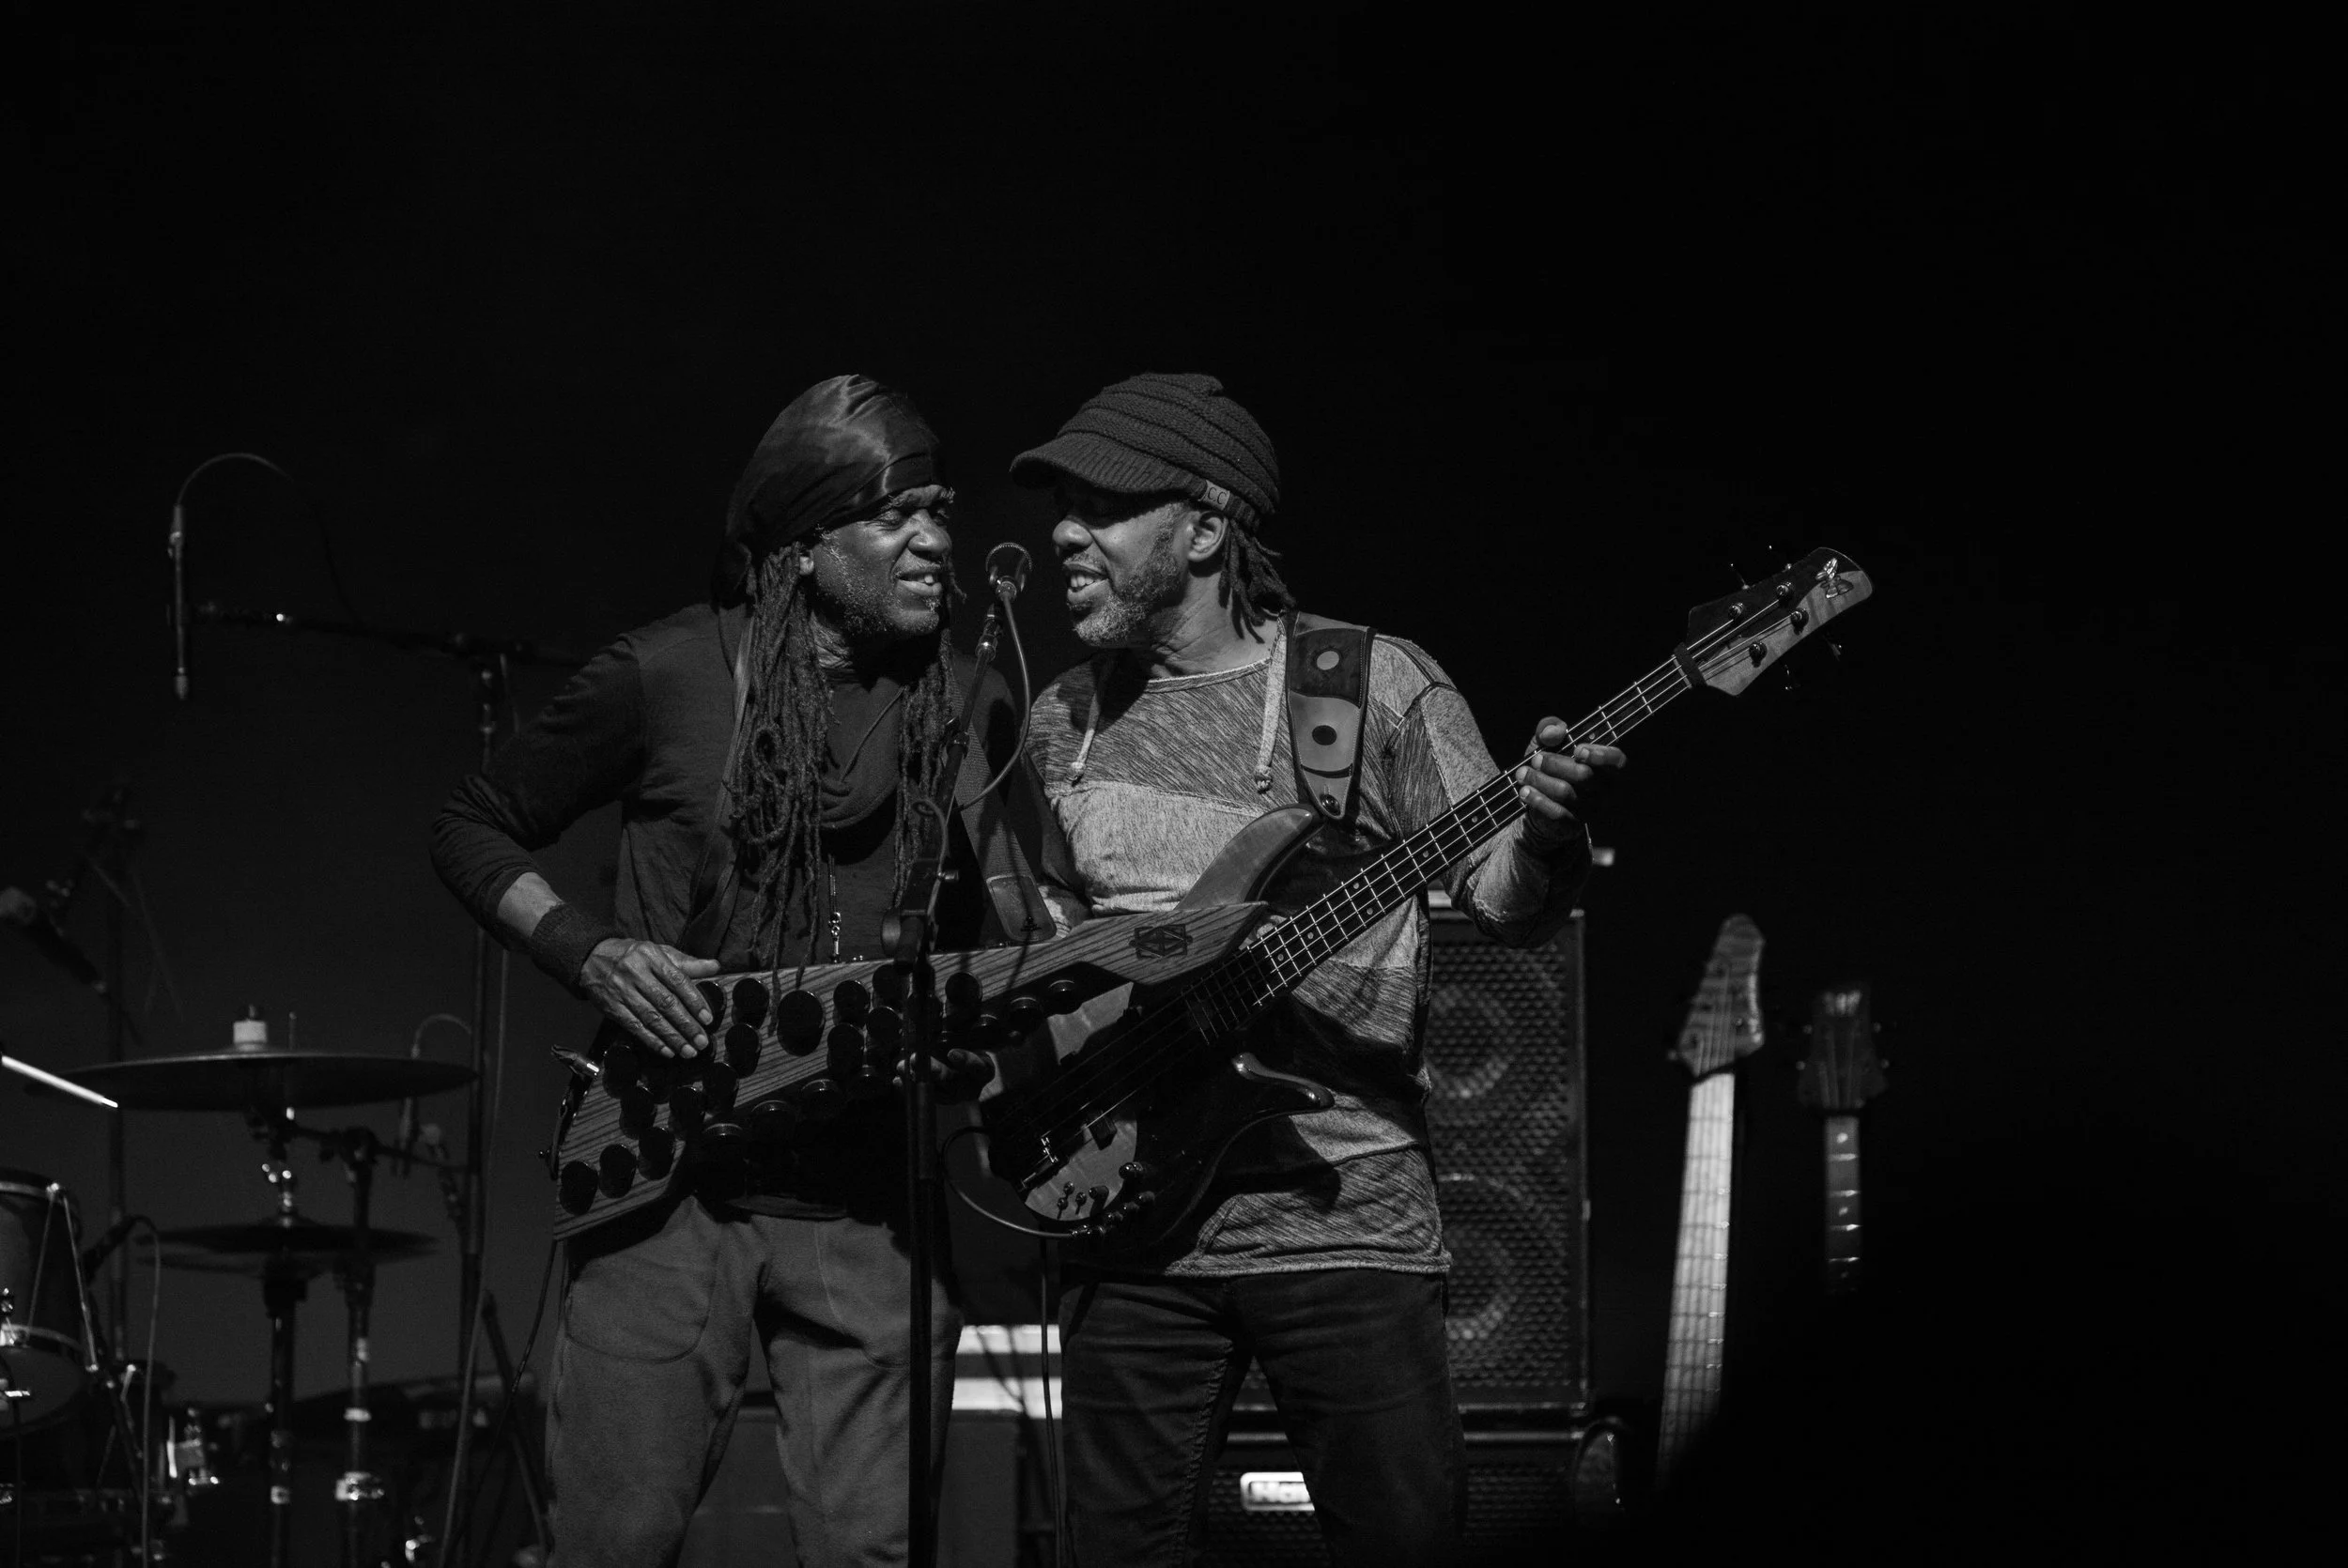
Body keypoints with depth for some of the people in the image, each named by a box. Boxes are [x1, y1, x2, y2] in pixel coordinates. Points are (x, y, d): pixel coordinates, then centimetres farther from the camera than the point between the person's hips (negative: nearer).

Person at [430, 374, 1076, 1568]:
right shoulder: (670, 680, -2)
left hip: (877, 1204, 2)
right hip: (668, 1181, -2)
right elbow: (470, 831, 7)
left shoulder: (970, 716, 7)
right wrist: (591, 954, -9)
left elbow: (1049, 917, 12)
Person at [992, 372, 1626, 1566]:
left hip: (1346, 1212, -3)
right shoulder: (1064, 721, 11)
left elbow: (1506, 906, -7)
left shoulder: (1375, 688, -2)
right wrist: (1010, 1049, 3)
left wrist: (1546, 837, -28)